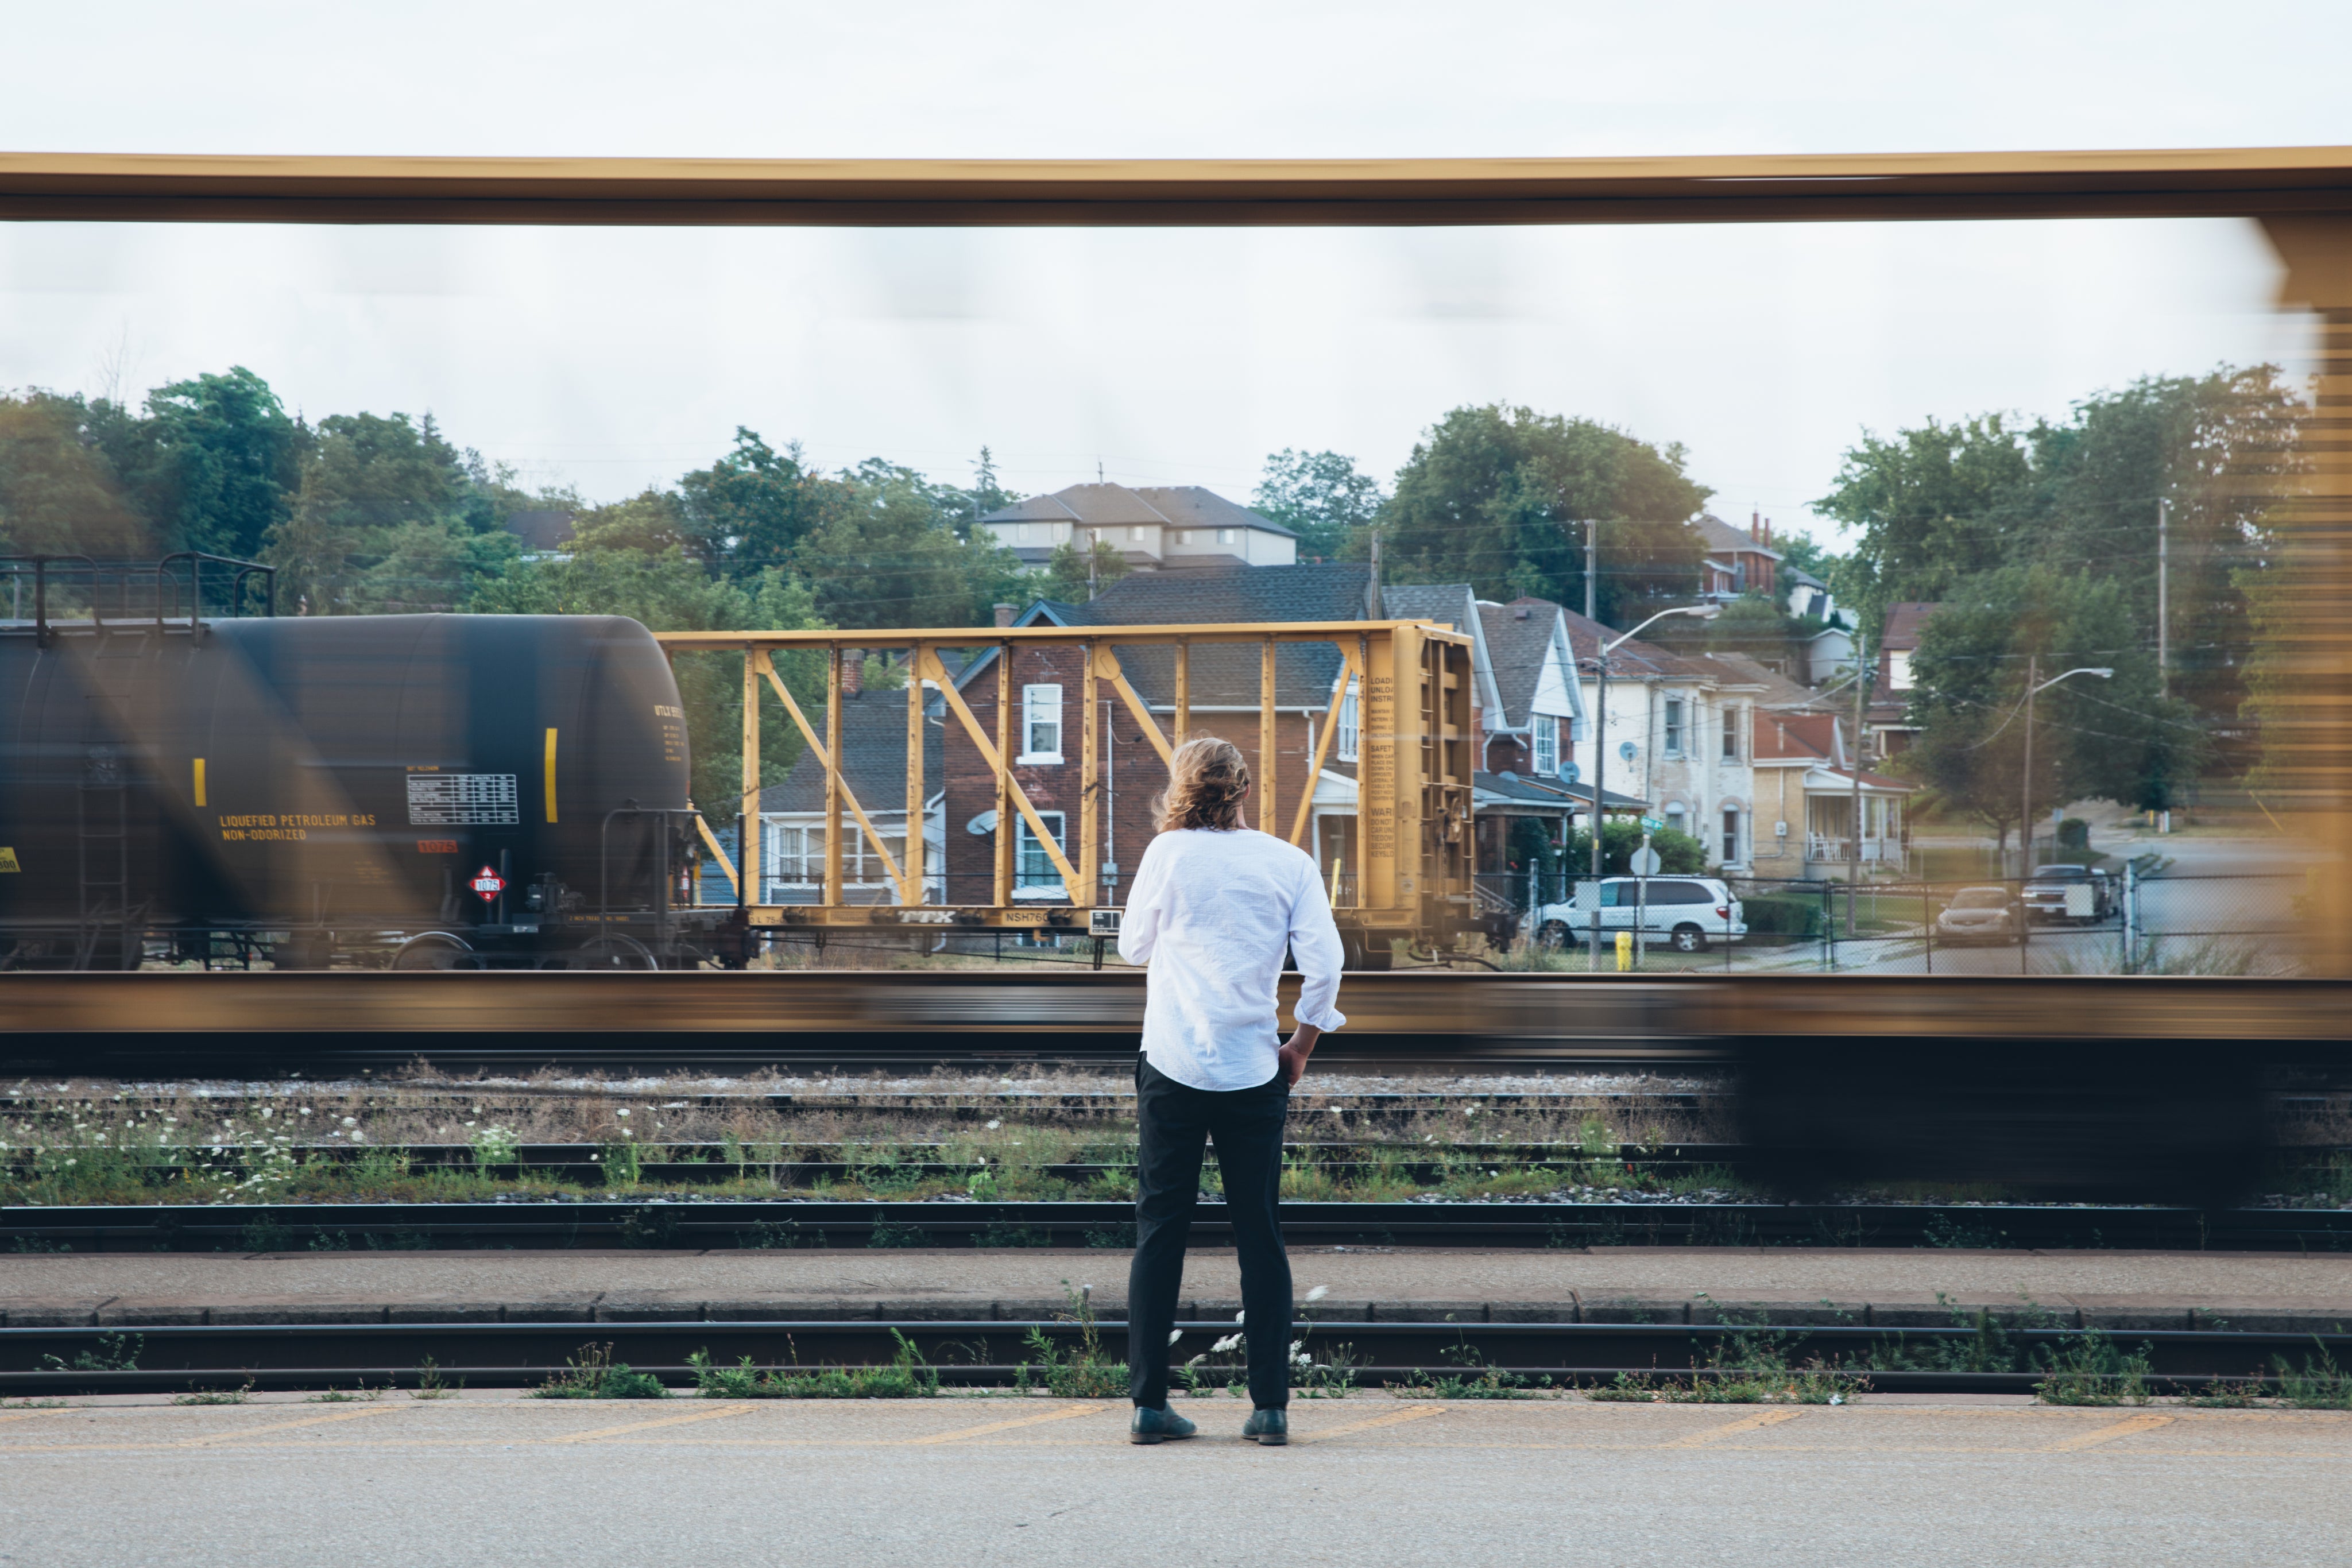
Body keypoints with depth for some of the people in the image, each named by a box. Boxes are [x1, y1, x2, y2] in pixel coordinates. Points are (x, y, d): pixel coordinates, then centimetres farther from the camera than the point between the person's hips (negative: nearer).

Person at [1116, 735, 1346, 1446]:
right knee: (1260, 1237, 7)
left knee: (1160, 1233, 4)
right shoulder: (1289, 863, 1)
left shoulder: (1169, 854, -1)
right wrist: (1301, 1047, 8)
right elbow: (1323, 966, -4)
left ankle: (1148, 1401, 1)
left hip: (1172, 1067, -1)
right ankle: (1270, 1405, 3)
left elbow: (1133, 948, 10)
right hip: (1254, 1071, 1)